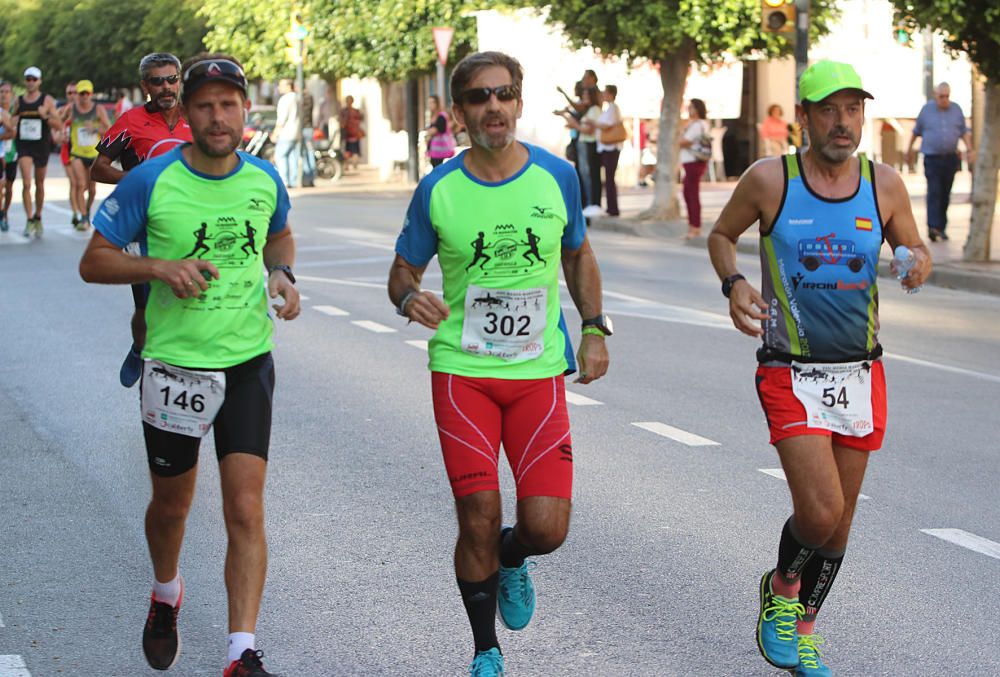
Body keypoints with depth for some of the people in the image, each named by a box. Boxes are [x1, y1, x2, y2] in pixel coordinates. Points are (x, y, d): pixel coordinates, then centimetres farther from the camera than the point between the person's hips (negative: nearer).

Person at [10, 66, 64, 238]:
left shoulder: (47, 101, -2)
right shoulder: (18, 101, 6)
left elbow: (59, 126, -5)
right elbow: (13, 122, 20)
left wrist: (46, 116, -22)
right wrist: (12, 122, -4)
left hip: (42, 146, 0)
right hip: (24, 146, 0)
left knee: (39, 184, 13)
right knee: (26, 184, -14)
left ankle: (38, 218, 30)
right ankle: (30, 220, -13)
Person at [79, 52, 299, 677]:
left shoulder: (264, 180, 0)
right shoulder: (151, 181, -10)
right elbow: (94, 261, -5)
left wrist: (282, 274, 2)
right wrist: (159, 267, -21)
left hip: (249, 364, 1)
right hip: (174, 364, -1)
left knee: (246, 509, -10)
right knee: (172, 503, 16)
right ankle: (167, 596, 47)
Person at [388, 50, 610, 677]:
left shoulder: (557, 176, 1)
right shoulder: (438, 190, -4)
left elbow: (579, 255, 18)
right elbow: (403, 270, 7)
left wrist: (594, 328, 9)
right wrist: (410, 297, -16)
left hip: (540, 372, 1)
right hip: (462, 372, -1)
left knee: (547, 526, -8)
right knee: (479, 521, -6)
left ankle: (510, 560, 31)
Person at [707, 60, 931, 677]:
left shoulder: (884, 184, 0)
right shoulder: (769, 180, -7)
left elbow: (913, 247, 13)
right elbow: (722, 236, 9)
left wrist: (920, 263, -11)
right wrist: (734, 284, -11)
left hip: (861, 373, 4)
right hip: (792, 373, -3)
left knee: (840, 520, 10)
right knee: (820, 512, -17)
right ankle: (782, 587, 16)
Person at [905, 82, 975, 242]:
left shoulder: (956, 109, 7)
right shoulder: (927, 109, 2)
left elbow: (964, 132, 10)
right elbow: (916, 131, 12)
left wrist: (970, 149, -4)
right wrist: (909, 150, 17)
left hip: (951, 158, 3)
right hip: (932, 158, -3)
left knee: (945, 195, 8)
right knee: (934, 192, -15)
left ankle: (942, 227, 17)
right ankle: (933, 227, -23)